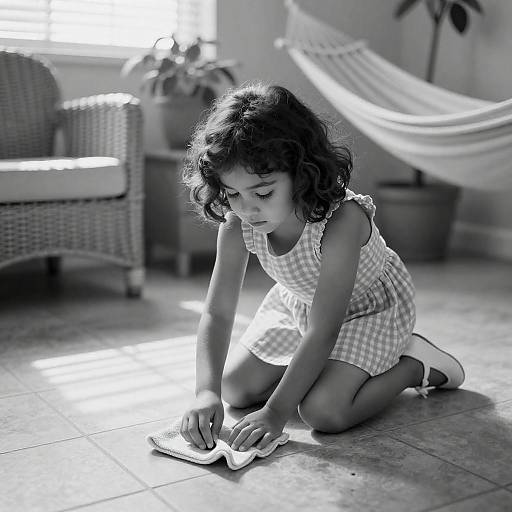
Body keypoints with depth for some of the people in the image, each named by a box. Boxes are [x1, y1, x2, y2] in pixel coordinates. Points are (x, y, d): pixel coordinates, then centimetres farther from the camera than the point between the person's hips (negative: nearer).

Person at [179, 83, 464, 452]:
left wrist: (276, 412, -39)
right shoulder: (238, 223, -24)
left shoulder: (341, 220, -40)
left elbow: (322, 332, -38)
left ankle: (415, 364, 0)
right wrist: (206, 391, -37)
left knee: (323, 410, -23)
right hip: (297, 302, 6)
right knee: (234, 388, 0)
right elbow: (217, 313, -22)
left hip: (370, 307, -6)